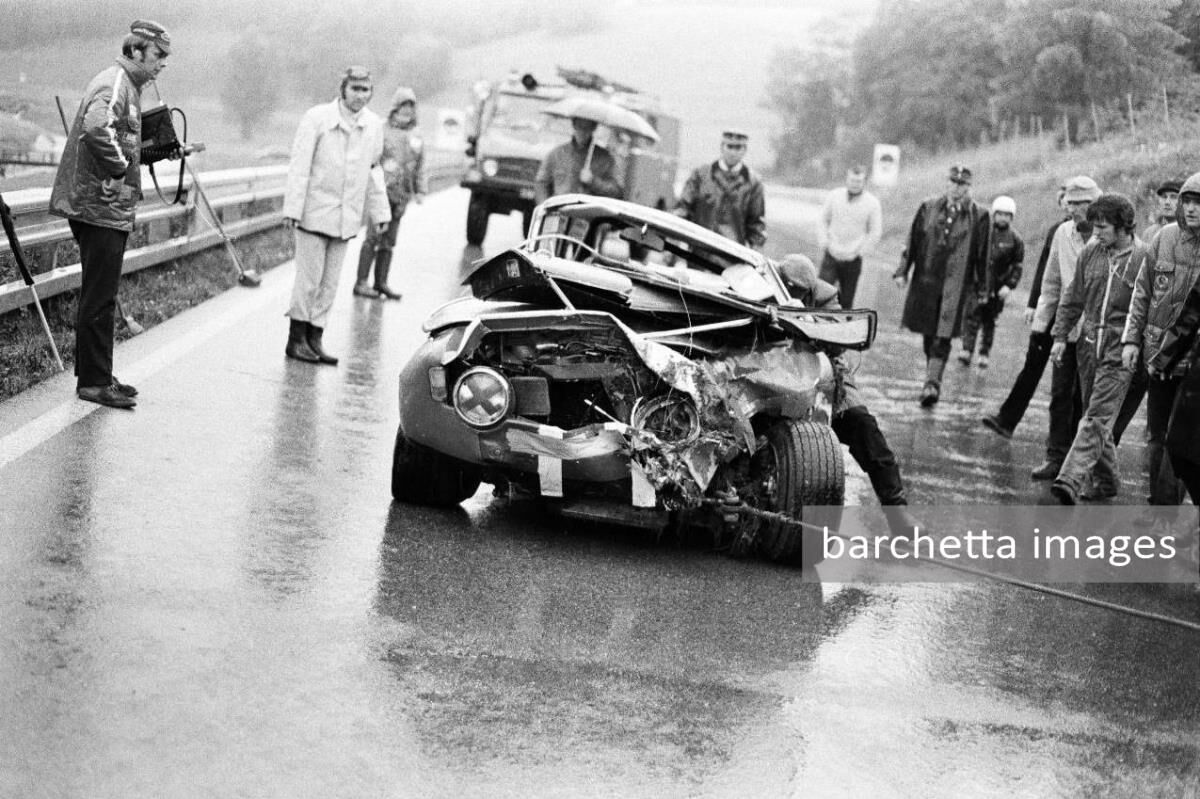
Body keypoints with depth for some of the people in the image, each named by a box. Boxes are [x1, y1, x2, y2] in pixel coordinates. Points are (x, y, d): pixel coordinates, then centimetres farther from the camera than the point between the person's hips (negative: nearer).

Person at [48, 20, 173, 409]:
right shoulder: (114, 85, -15)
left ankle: (97, 376, 22)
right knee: (98, 300, -5)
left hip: (110, 210, 10)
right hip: (101, 208, -10)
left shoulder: (126, 86, 18)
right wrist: (117, 171, -23)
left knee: (100, 298, 15)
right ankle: (94, 382, 1)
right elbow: (97, 129, -34)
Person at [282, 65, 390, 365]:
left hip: (347, 217, 5)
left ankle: (315, 339, 13)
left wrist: (380, 212, 16)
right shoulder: (317, 118, -8)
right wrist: (293, 208, -14)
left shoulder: (374, 126, 6)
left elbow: (374, 171, 16)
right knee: (309, 279, -3)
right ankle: (296, 339, 6)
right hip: (315, 212, -5)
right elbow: (299, 165, -9)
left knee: (329, 283, 7)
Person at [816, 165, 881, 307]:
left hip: (852, 261, -1)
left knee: (846, 301, 6)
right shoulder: (833, 196, 3)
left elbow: (875, 233, 3)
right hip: (831, 257, 1)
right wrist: (823, 243, 0)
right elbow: (823, 221, 10)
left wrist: (861, 251, -1)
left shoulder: (872, 203, -2)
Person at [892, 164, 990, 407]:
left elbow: (982, 253, 3)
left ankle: (932, 383, -13)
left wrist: (982, 286, 4)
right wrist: (902, 271, 5)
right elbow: (913, 241, 9)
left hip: (955, 283, -3)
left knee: (942, 336, -10)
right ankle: (933, 377, 27)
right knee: (928, 333, 11)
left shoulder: (978, 215, 0)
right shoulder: (929, 208, 5)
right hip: (926, 278, 3)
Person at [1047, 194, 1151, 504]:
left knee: (1097, 419, -13)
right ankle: (1106, 479, 26)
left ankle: (1071, 479, -21)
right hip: (1089, 343, 6)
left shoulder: (1144, 258, -9)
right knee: (1095, 417, 13)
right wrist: (1060, 335, 9)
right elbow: (1074, 299, 14)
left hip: (1121, 351, -6)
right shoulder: (1090, 253, 5)